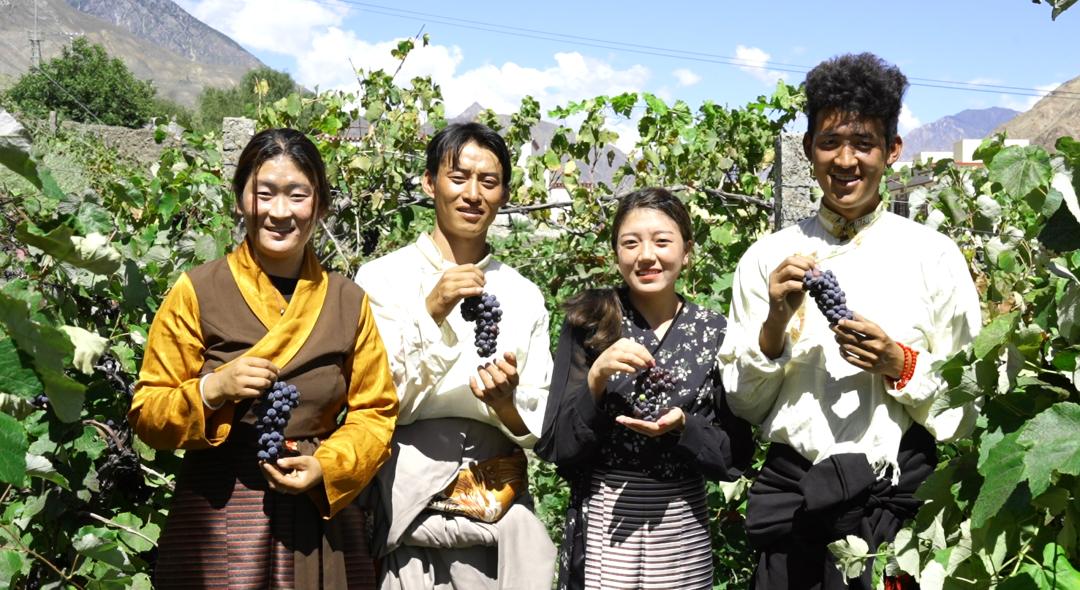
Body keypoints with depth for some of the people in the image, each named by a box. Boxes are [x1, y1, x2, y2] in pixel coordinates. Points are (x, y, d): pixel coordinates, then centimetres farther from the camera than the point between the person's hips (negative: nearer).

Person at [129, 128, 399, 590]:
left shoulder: (349, 302, 4)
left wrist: (326, 467, -9)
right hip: (218, 521, -2)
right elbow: (146, 413, 0)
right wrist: (213, 390, -17)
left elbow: (375, 412, 7)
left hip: (323, 514, 2)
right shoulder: (197, 292, -3)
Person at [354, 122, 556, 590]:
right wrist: (432, 312, -19)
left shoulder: (524, 296, 6)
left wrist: (505, 402, -14)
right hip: (406, 504, -2)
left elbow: (540, 426, 8)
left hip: (501, 511, 3)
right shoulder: (383, 278, -3)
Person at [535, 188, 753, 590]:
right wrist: (596, 376, -21)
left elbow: (735, 457, 0)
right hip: (601, 530, -1)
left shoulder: (714, 332, -2)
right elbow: (558, 448, -7)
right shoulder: (589, 323, -5)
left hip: (683, 531, 2)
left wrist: (681, 426, -18)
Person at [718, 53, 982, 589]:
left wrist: (900, 365, -14)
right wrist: (775, 324, -11)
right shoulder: (767, 258, 2)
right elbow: (743, 404, 4)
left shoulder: (934, 256, 0)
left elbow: (969, 408, 3)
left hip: (899, 499, -1)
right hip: (791, 499, 1)